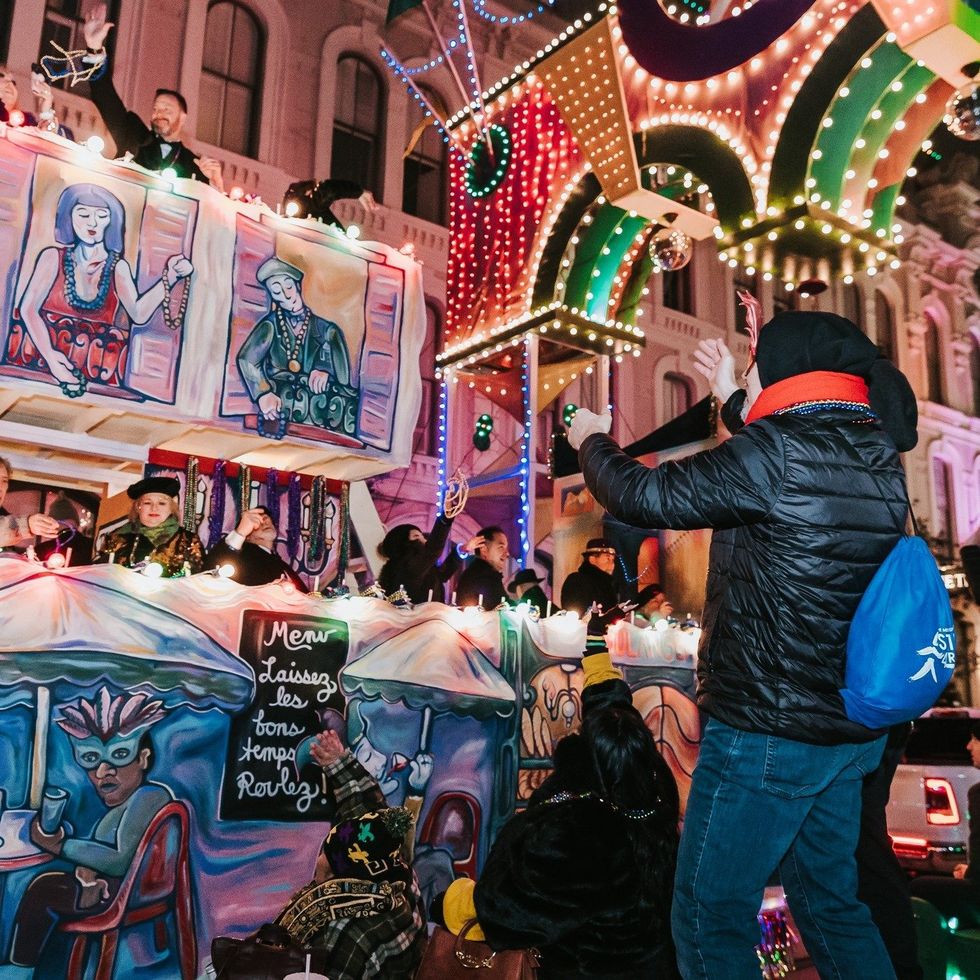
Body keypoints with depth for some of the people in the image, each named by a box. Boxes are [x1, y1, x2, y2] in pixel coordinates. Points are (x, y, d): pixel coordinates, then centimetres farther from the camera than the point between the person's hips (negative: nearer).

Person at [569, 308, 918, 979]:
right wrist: (733, 399, 30)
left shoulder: (774, 452, -20)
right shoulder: (876, 456, 4)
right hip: (850, 733, 9)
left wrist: (592, 441, 5)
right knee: (830, 902, 24)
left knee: (711, 919, 7)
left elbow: (642, 497, -15)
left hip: (766, 733, -8)